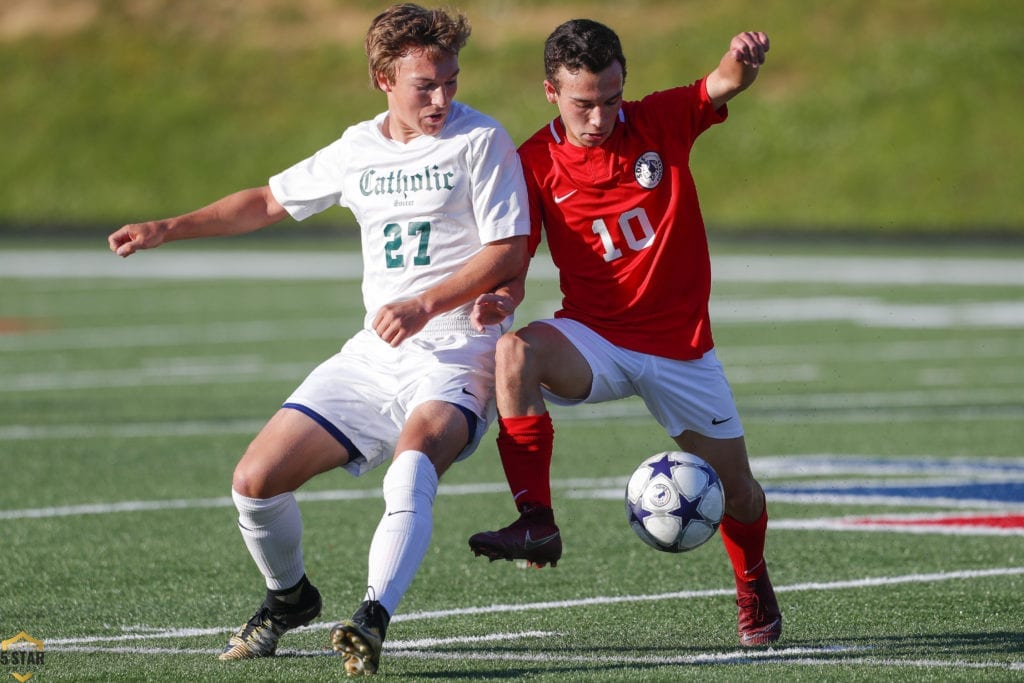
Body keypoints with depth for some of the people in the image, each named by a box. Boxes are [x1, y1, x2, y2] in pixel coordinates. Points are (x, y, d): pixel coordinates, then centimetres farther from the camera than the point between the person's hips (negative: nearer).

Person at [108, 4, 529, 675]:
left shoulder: (480, 140, -4)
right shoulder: (359, 150, 12)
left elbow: (509, 252, -9)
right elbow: (271, 200, 26)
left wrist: (425, 305, -20)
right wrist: (168, 229, 20)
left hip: (458, 349, -6)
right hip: (376, 352, 6)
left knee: (415, 451, -39)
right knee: (255, 481, -3)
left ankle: (373, 619, -49)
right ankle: (290, 596, 27)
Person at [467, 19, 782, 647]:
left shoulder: (660, 122, -7)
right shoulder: (536, 164, -7)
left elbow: (725, 85, -23)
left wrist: (744, 60, -47)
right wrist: (497, 299, -30)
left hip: (682, 347, 1)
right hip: (594, 337, 0)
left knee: (737, 491, 8)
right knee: (514, 352, -33)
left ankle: (754, 585, 41)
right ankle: (536, 521, -32)